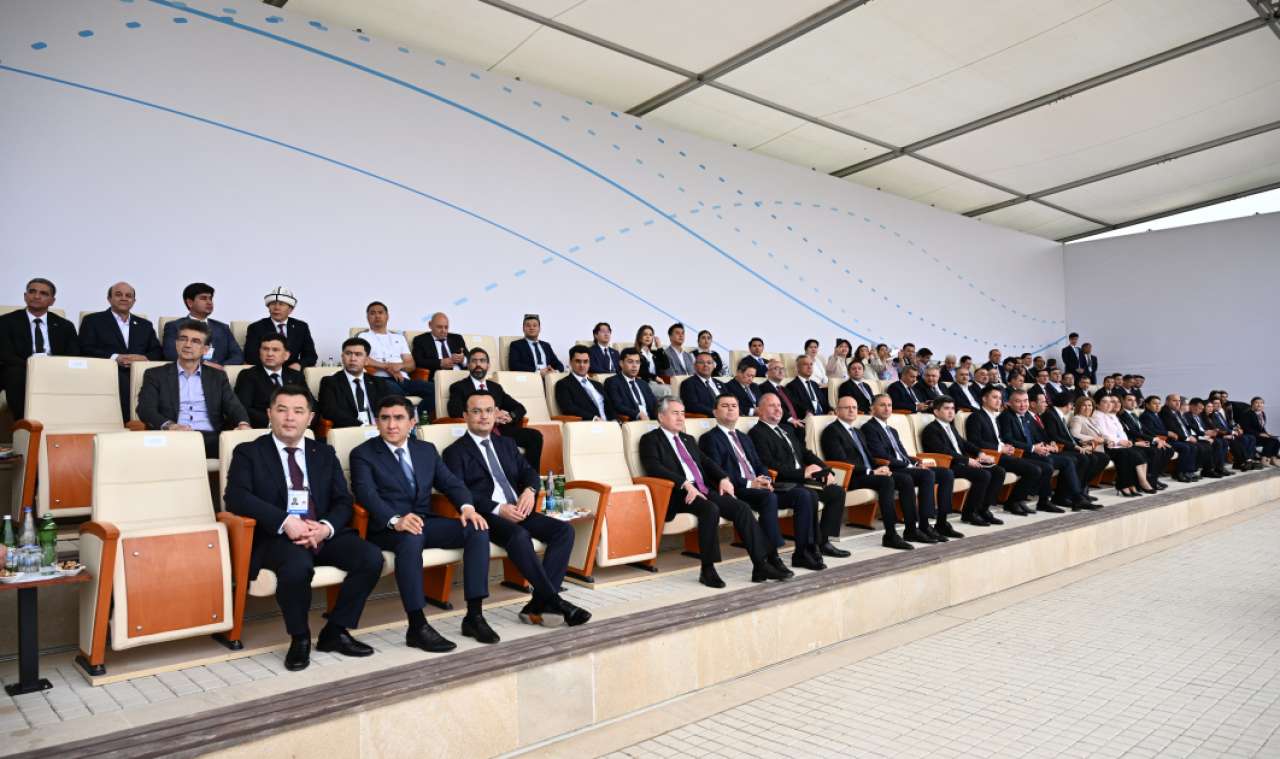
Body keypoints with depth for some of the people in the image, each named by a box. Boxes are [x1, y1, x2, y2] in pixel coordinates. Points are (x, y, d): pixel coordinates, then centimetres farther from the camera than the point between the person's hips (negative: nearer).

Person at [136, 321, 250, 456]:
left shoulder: (217, 376, 21)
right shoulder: (156, 375, 15)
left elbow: (233, 406, 8)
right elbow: (145, 409, 1)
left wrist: (243, 424, -16)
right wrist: (170, 426, -21)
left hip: (210, 439, 2)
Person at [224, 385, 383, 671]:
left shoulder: (325, 453, 18)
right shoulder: (248, 452, 8)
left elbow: (343, 501, 10)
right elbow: (237, 497, -8)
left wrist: (326, 527, -14)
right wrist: (284, 522, -22)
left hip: (324, 533, 4)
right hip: (276, 536, -4)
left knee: (371, 557, -21)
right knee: (298, 566, -36)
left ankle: (335, 632, 0)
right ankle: (299, 639, -8)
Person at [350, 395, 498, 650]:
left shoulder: (426, 450, 16)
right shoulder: (363, 454, 1)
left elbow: (451, 482, 10)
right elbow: (366, 493, -15)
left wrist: (467, 507, -14)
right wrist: (396, 520, -34)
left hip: (426, 522, 5)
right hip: (388, 528, -5)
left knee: (478, 529, -19)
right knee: (411, 537, -40)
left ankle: (474, 615, -17)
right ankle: (417, 628, -35)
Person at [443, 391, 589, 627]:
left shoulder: (506, 443, 24)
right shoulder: (455, 452, 6)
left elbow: (529, 472, 18)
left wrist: (530, 490, -7)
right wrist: (498, 509, -19)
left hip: (518, 510, 6)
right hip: (487, 517, -6)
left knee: (564, 530, -18)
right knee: (519, 535, -37)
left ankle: (538, 606, -23)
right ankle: (554, 601, -30)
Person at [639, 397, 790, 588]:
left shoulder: (688, 439, 27)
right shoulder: (650, 439, 4)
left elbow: (706, 462, 23)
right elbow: (654, 468, -12)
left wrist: (723, 477, 1)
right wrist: (685, 484, -23)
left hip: (704, 489, 7)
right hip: (679, 494, -7)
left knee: (742, 508, -15)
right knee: (710, 509, -34)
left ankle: (760, 565, -14)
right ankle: (708, 570, -23)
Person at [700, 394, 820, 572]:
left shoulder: (745, 438, 28)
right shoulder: (709, 439, 3)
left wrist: (766, 479, -1)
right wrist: (748, 483, -17)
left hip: (759, 485, 8)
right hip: (736, 490, -7)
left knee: (804, 495, -12)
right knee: (769, 497, -37)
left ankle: (803, 552, -9)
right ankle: (772, 557, -32)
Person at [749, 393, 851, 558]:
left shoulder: (788, 428, 24)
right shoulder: (756, 433, -3)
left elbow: (806, 453, 23)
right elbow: (770, 464, -15)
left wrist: (826, 470, 5)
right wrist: (802, 472, -18)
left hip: (803, 479, 8)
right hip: (782, 484, -8)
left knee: (837, 491, -7)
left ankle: (824, 541, -4)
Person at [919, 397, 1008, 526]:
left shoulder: (951, 426, 22)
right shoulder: (930, 430, -8)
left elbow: (963, 443, 24)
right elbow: (944, 452, -18)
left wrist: (980, 453, 4)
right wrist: (967, 460, -21)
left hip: (963, 462, 9)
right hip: (948, 466, -9)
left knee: (998, 471, -3)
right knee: (983, 475, -27)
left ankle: (983, 509, 1)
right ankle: (968, 513, -13)